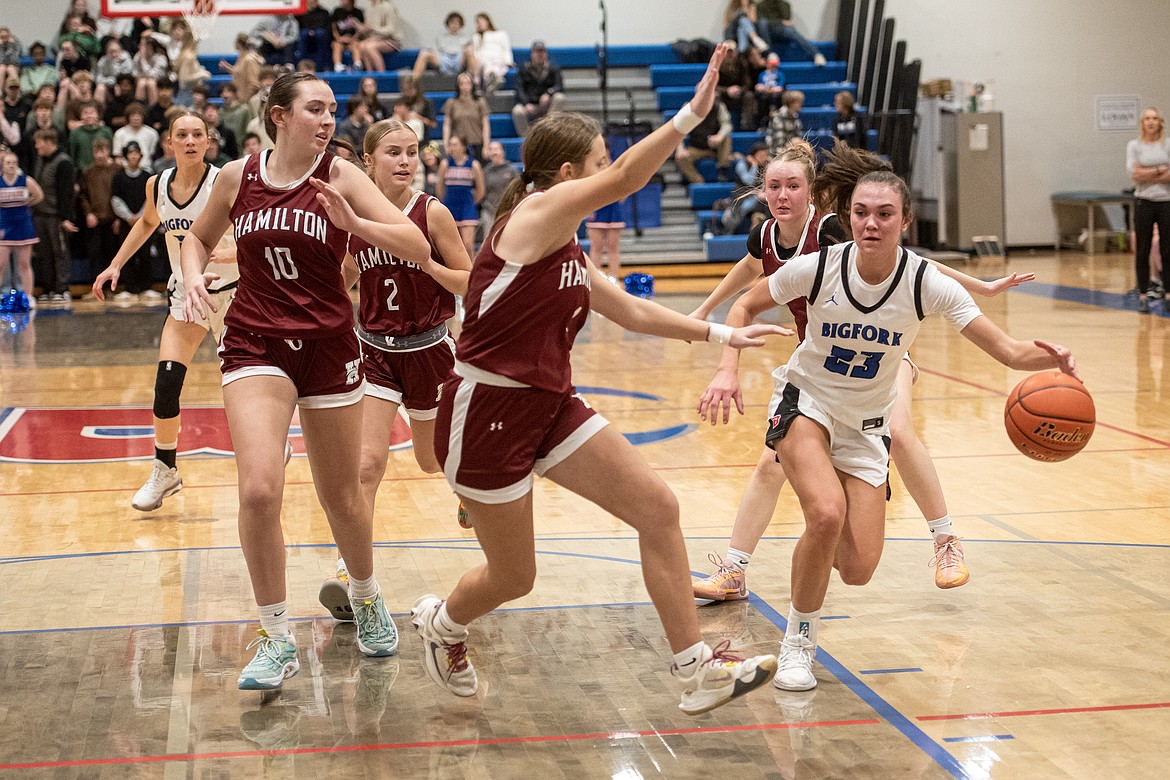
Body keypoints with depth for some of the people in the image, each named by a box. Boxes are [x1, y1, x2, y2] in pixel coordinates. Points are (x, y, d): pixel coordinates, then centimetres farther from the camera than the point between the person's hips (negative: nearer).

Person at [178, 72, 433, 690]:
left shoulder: (339, 176, -5)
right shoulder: (237, 177, 0)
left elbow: (418, 248, -11)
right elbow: (198, 238, 19)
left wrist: (352, 222, -26)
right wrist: (194, 277, -2)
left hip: (328, 346, 0)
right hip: (254, 344, 0)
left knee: (341, 497, 10)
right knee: (259, 489, -19)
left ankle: (366, 598, 41)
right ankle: (277, 639, -3)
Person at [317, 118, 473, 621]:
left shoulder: (432, 213, -13)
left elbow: (471, 284, -10)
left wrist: (426, 260, -25)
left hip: (429, 349, -1)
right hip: (375, 351, 1)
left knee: (432, 461, 18)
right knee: (367, 462, -15)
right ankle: (349, 575, -18)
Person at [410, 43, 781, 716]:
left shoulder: (568, 250, 12)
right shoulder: (536, 212, -14)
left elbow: (631, 311, 21)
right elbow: (627, 179, -27)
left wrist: (720, 334, 18)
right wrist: (692, 114, -31)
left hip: (550, 405, 9)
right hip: (487, 412, -9)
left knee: (657, 506, -3)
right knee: (514, 577, 5)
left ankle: (698, 672, 2)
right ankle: (442, 622, 41)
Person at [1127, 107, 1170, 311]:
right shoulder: (1134, 145, 3)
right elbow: (1134, 174, -9)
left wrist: (1147, 174, -11)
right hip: (1144, 202, -1)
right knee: (1143, 250, 2)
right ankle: (1143, 294, 8)